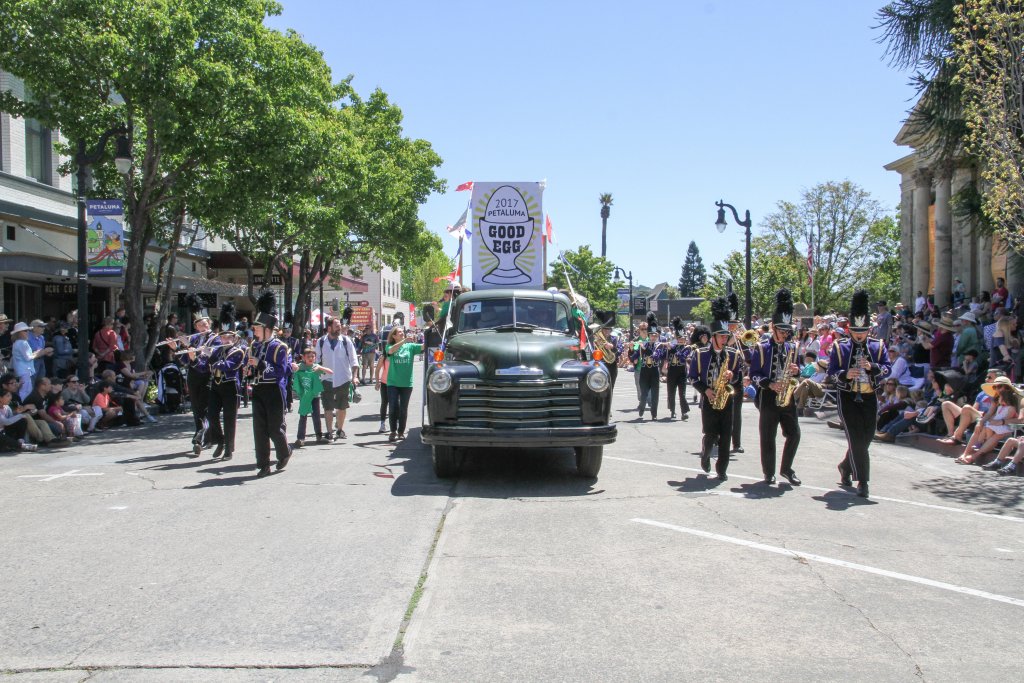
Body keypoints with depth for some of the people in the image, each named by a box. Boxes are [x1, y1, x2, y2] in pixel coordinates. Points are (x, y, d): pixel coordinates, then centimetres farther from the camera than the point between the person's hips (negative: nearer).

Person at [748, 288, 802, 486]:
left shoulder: (792, 348, 10)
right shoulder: (761, 348, -3)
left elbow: (794, 369, 17)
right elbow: (754, 375, -5)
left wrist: (796, 370, -6)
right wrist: (770, 384, -19)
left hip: (788, 397, 4)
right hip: (768, 398, -4)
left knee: (794, 434, -1)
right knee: (768, 438, 2)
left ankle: (786, 468, 15)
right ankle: (769, 473, 12)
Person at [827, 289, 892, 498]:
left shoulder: (878, 346, 5)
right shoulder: (839, 347, 0)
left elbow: (887, 369, -2)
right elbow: (831, 371, -3)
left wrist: (872, 367, -22)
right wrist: (845, 374, -23)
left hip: (870, 398, 3)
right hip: (848, 398, -3)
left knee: (866, 439, 10)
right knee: (857, 439, -9)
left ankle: (845, 467, 35)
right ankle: (862, 481, -5)